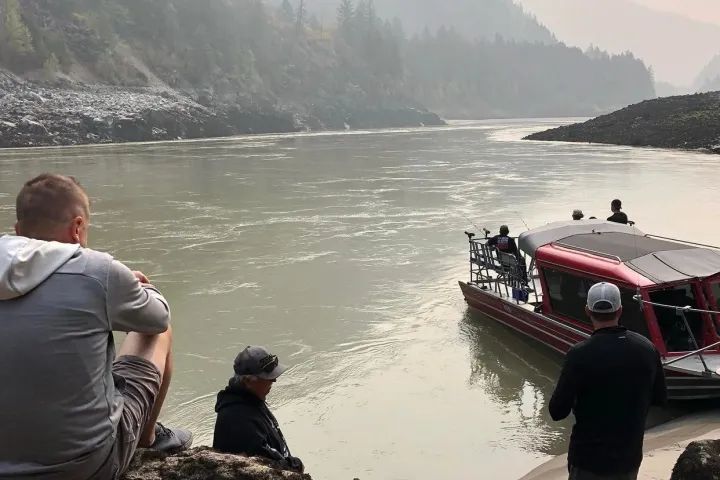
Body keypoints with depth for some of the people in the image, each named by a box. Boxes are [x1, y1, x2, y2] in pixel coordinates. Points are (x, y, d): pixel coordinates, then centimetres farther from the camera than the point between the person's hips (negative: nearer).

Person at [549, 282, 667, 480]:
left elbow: (557, 412, -17)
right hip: (630, 457, 4)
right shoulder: (647, 348, -7)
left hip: (590, 458, -4)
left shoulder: (580, 354, -21)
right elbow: (660, 398, 6)